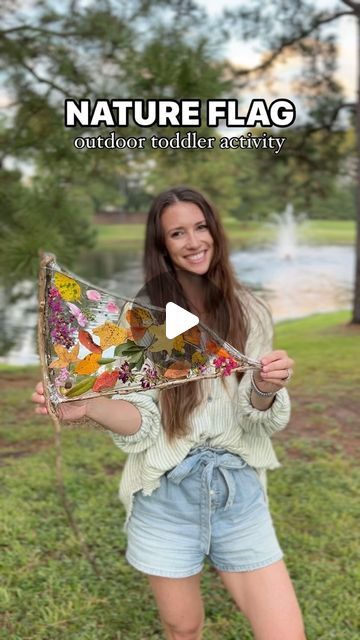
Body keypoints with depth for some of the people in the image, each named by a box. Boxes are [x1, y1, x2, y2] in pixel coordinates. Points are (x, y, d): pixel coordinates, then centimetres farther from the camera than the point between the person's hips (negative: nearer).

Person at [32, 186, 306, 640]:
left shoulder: (249, 312, -1)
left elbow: (262, 420, -2)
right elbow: (142, 422, -10)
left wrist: (265, 389, -24)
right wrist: (86, 406, -28)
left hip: (239, 491, 1)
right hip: (166, 496, -1)